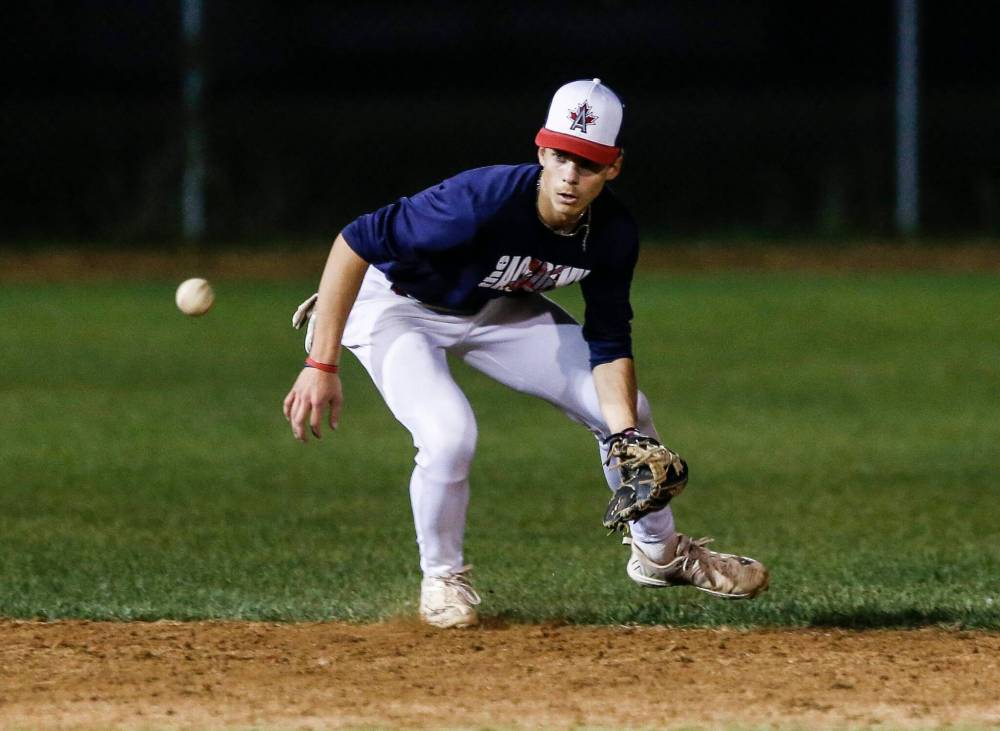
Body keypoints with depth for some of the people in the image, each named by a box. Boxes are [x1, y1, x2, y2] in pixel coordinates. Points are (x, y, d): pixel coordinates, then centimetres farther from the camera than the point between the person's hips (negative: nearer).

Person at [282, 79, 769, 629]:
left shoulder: (613, 234, -19)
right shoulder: (486, 200, -39)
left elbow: (608, 345, -7)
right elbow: (355, 243, -36)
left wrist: (624, 434, -23)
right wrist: (321, 365, -38)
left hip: (498, 312, 6)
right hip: (397, 306, -6)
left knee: (626, 409, 5)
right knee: (449, 435, -30)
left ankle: (658, 552, 32)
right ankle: (442, 578, 0)